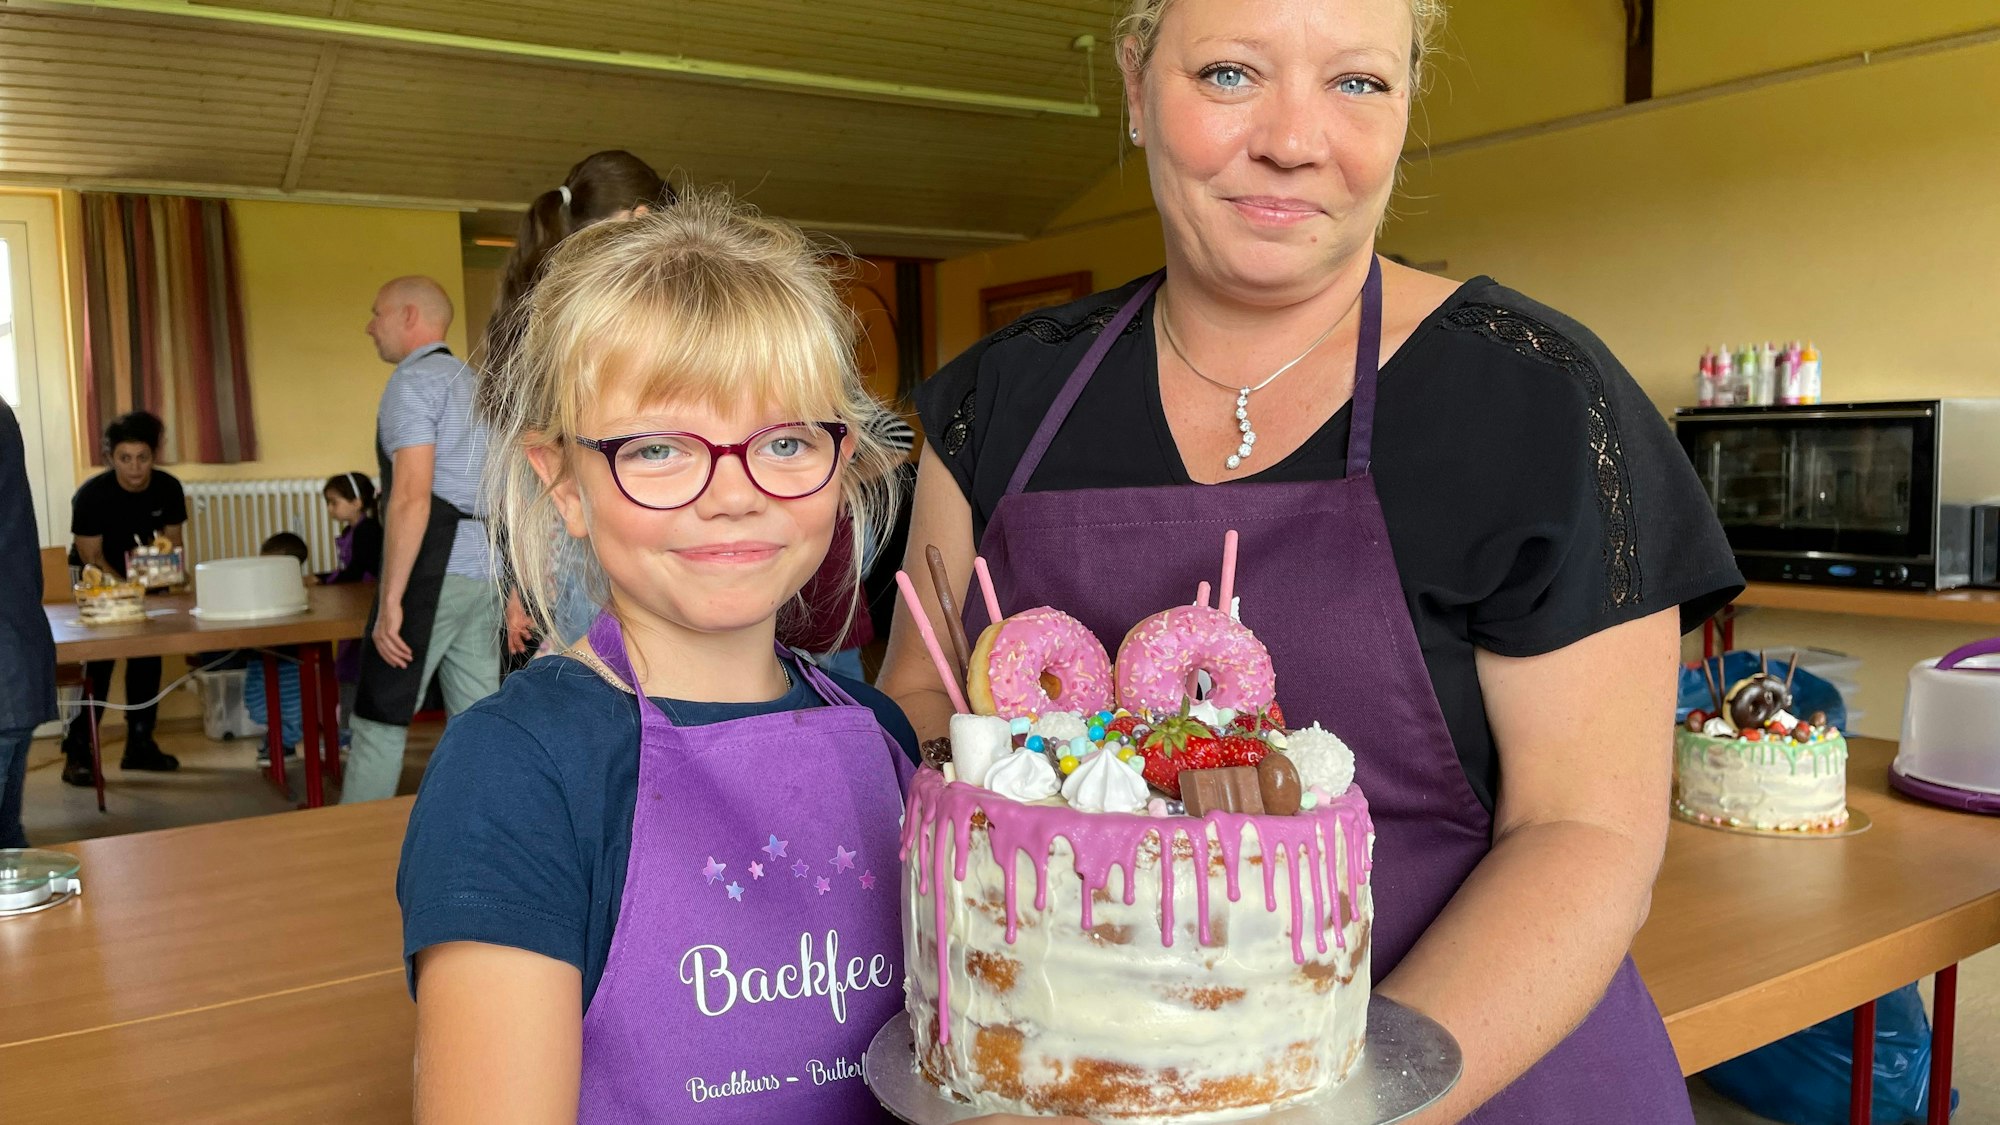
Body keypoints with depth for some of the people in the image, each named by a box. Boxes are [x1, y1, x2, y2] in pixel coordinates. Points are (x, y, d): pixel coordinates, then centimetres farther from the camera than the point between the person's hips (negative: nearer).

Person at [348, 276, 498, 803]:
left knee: (379, 721, 0)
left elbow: (412, 497, -17)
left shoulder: (414, 381, -6)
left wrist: (390, 600, -18)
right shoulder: (477, 385, 21)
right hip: (486, 571, 8)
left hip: (434, 571, -8)